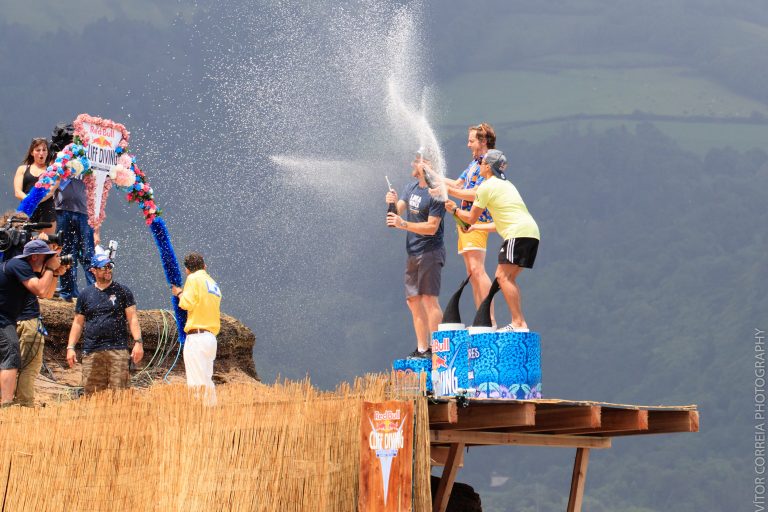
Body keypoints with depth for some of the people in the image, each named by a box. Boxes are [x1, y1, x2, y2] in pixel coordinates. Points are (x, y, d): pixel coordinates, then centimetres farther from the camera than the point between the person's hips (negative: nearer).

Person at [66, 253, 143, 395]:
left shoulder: (122, 291, 8)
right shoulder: (86, 294, 13)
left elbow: (132, 318, 4)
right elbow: (78, 323, 16)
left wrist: (138, 342, -7)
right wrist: (70, 347, 7)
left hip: (118, 350, -2)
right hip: (91, 352, 2)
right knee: (91, 393, -2)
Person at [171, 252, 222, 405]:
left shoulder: (194, 279, -3)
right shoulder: (214, 284, 20)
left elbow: (187, 303, -12)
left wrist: (179, 293, 8)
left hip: (197, 336, -8)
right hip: (211, 337, 8)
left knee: (196, 382, -13)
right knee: (207, 381, 12)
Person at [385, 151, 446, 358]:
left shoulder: (436, 194, -14)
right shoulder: (411, 187, 12)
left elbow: (432, 227, -18)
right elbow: (398, 212, 13)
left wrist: (403, 224, -24)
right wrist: (393, 202, -8)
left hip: (430, 252, -9)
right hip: (413, 253, 9)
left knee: (429, 298, -14)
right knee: (413, 300, 8)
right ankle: (422, 349, 13)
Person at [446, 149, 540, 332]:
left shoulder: (486, 186, -1)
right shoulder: (505, 184, 26)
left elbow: (471, 218, 5)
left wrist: (454, 209, 22)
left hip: (518, 233, -9)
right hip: (531, 231, 9)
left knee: (503, 276, -10)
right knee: (509, 278, 11)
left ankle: (519, 323, -20)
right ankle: (519, 323, 4)